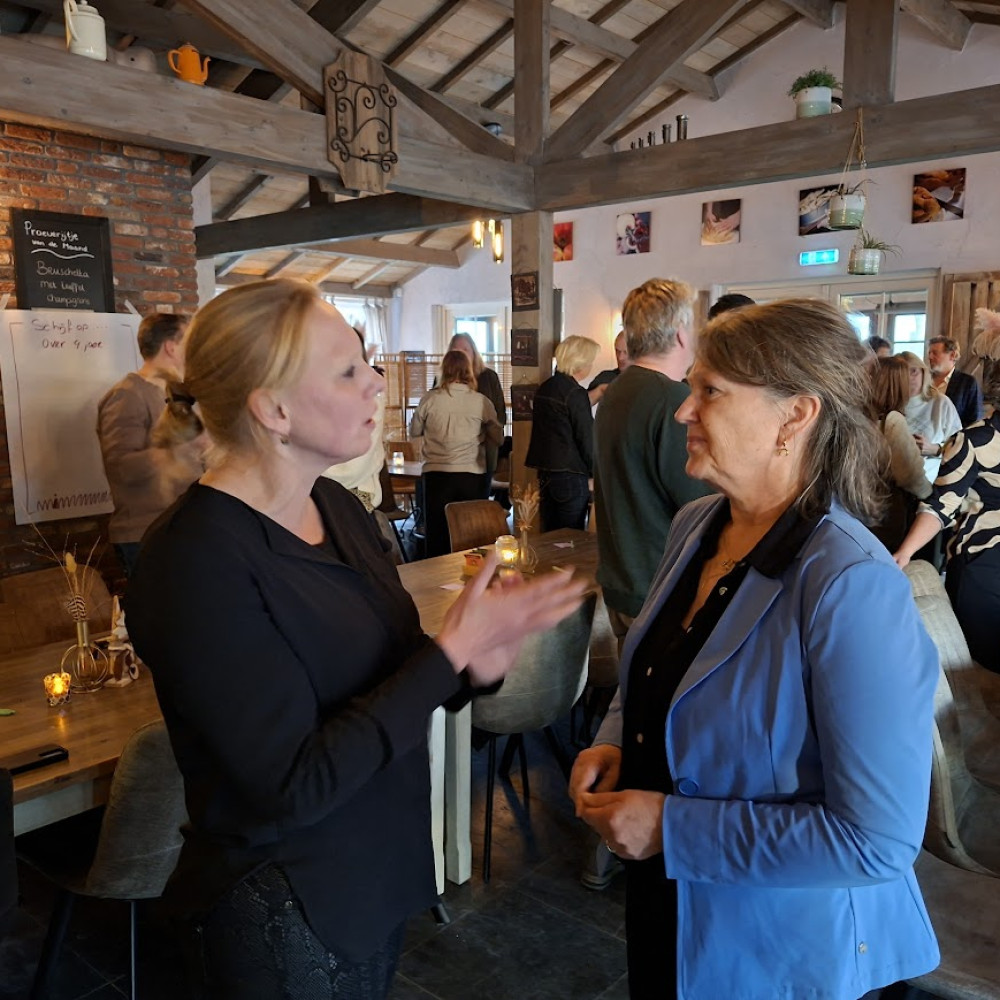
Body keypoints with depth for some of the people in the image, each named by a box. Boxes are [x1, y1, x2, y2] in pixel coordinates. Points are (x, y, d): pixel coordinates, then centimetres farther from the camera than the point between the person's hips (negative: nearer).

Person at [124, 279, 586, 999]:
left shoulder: (334, 506, -1)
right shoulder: (197, 563, -26)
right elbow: (292, 787, -27)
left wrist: (473, 665, -16)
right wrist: (454, 648, -27)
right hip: (286, 914, -7)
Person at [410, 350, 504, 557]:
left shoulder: (430, 399, -3)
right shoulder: (481, 401, -3)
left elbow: (414, 432, 12)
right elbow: (498, 439, 7)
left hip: (436, 474, 0)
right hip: (471, 475, 0)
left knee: (437, 535, 8)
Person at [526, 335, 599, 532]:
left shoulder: (544, 388, 10)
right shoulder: (575, 393, -14)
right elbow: (586, 439, -13)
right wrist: (595, 472, -2)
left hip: (545, 472, 8)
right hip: (570, 475, -8)